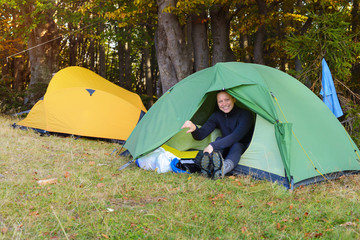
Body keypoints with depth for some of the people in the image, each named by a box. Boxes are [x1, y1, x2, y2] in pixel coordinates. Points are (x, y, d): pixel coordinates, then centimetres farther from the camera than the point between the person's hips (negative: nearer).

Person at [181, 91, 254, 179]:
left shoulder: (245, 115, -19)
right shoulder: (217, 116, -3)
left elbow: (236, 136, -34)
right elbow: (201, 135, -14)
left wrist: (213, 146, -43)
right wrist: (195, 129, -39)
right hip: (226, 150, 4)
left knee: (236, 145, -38)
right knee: (219, 139, -27)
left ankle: (224, 168, -69)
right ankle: (211, 164, -57)